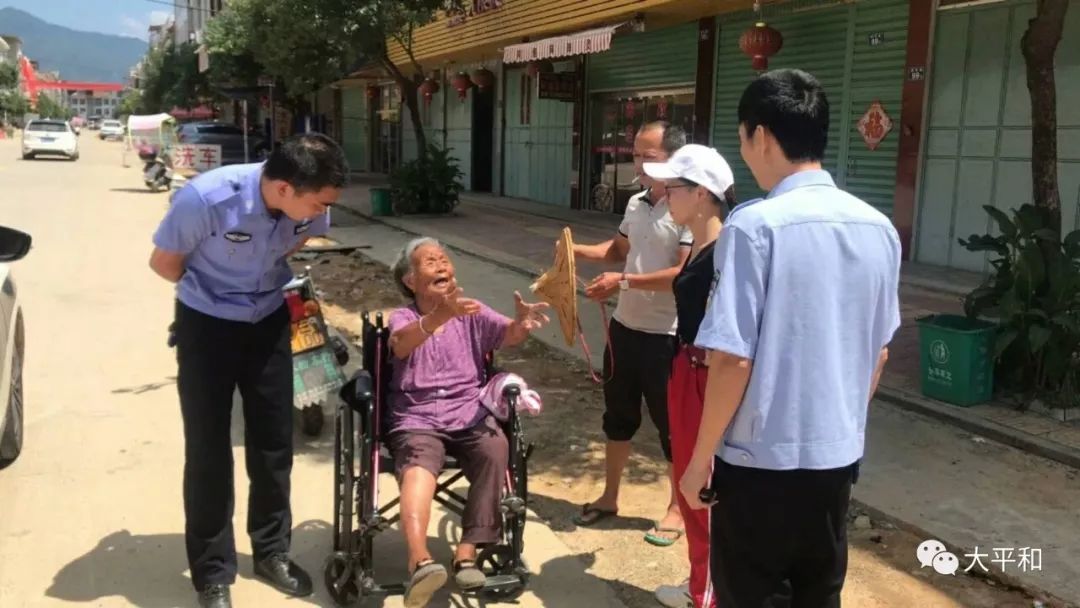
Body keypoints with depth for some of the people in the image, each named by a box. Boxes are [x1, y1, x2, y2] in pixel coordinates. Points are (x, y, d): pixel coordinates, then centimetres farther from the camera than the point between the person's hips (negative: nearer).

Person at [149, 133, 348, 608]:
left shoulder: (311, 206, -18)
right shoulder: (206, 198, -31)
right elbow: (164, 263, -12)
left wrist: (281, 288, -4)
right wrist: (221, 297, -2)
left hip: (269, 323, 4)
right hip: (206, 325, -3)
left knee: (274, 441, 10)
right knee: (208, 448, 2)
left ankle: (272, 551, 30)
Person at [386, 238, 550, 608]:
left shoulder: (473, 313, 12)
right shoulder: (402, 317, 5)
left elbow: (507, 335, -7)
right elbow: (401, 343, -20)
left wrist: (522, 325, -33)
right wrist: (441, 315, -41)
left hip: (469, 414, 2)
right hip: (417, 419, -2)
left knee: (496, 450, -29)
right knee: (419, 465, -33)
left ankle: (467, 552, -22)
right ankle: (420, 562, -53)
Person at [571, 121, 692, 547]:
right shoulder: (636, 203, 7)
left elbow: (685, 274, -25)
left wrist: (623, 282, -26)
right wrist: (577, 252, 7)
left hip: (665, 336, -8)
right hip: (625, 327, 8)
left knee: (670, 422, 7)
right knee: (618, 414, 18)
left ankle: (677, 508, 25)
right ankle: (609, 497, 34)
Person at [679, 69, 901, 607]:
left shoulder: (754, 226, -18)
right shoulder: (879, 229, 2)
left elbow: (733, 360, -19)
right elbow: (878, 352, 10)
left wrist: (701, 459, -8)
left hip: (761, 461, -6)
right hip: (838, 458, 6)